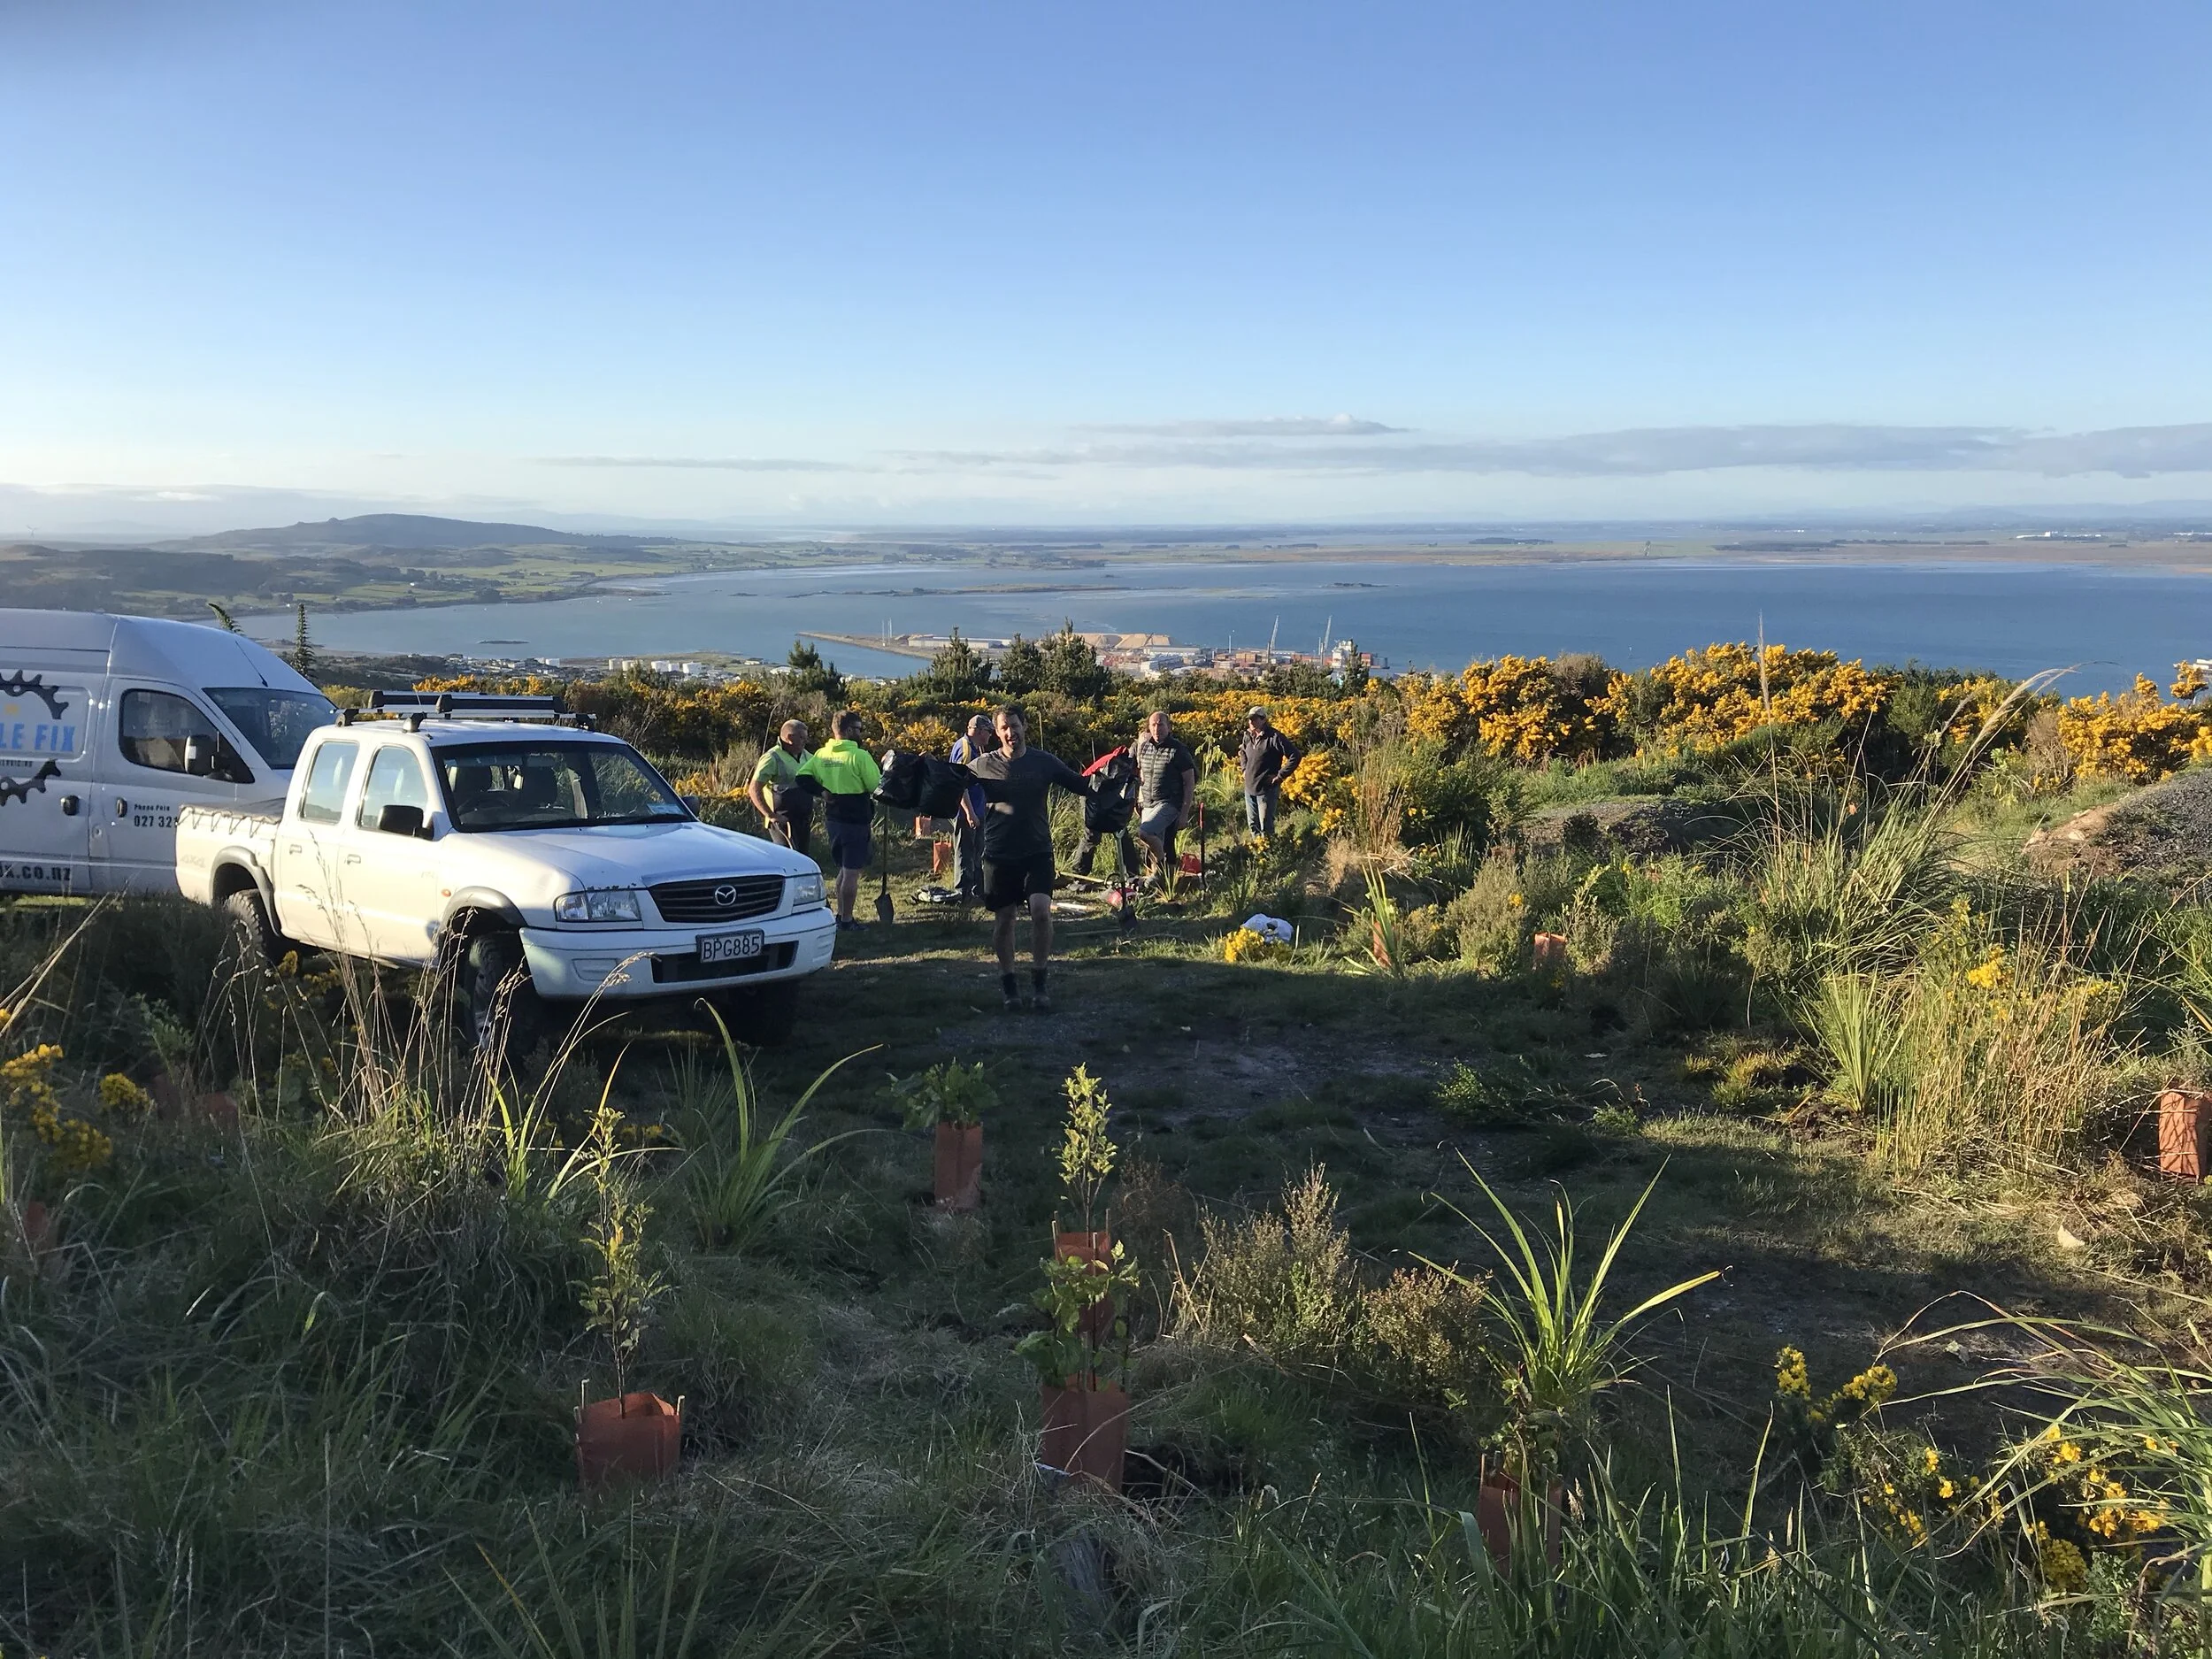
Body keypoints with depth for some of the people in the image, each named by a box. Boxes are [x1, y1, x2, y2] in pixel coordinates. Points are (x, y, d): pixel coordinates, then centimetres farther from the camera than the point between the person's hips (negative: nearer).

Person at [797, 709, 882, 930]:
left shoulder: (820, 754, 4)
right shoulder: (859, 756, -16)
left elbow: (802, 777, -1)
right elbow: (876, 786, -13)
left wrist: (822, 792, 2)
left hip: (831, 819, 7)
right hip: (856, 820, -7)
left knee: (843, 869, 21)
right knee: (852, 872, -1)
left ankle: (841, 914, 26)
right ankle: (846, 921, 2)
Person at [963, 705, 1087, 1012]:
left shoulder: (1044, 762, -1)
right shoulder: (983, 765, -1)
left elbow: (1081, 786, 4)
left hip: (1038, 851, -1)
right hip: (999, 854, 1)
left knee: (1041, 909, -16)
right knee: (1003, 918, 6)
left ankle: (1039, 982, -2)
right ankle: (1008, 983, 21)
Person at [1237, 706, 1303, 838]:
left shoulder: (1274, 737, -16)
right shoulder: (1248, 736, 6)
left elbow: (1295, 756, -18)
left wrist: (1280, 776, -16)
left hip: (1267, 789, -7)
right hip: (1249, 788, 7)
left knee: (1266, 827, -3)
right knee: (1252, 825, 15)